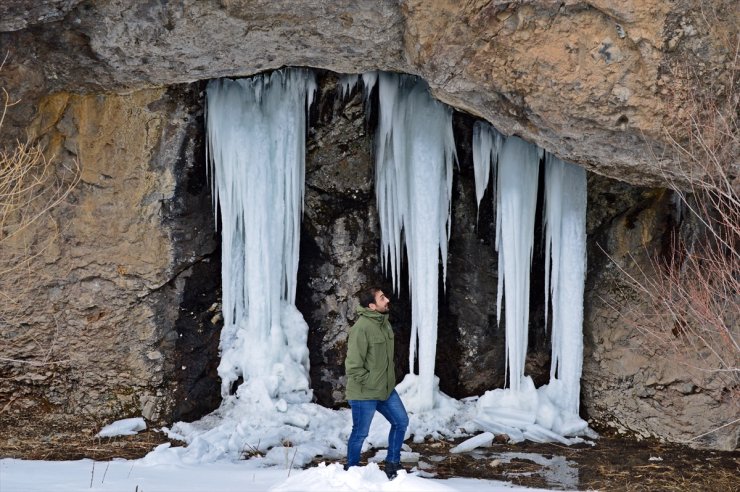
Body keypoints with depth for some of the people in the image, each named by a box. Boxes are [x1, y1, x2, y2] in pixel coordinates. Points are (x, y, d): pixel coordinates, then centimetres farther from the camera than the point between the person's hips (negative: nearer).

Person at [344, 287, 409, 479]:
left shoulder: (384, 322, 3)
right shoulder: (361, 327, -24)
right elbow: (353, 364, -24)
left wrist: (389, 380, 15)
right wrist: (368, 383, -16)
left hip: (386, 389, 8)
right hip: (364, 393, -8)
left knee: (401, 422, 14)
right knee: (360, 433, 7)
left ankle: (392, 464, 29)